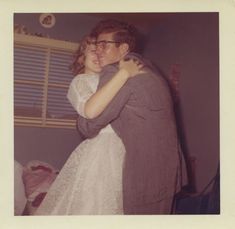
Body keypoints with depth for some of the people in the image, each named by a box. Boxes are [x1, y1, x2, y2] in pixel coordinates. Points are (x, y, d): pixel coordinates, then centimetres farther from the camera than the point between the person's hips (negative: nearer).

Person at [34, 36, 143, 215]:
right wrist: (124, 73, -24)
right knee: (89, 206, -1)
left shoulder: (110, 79, 18)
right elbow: (90, 110, -26)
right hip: (99, 153, -6)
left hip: (120, 153, 6)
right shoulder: (81, 81, -1)